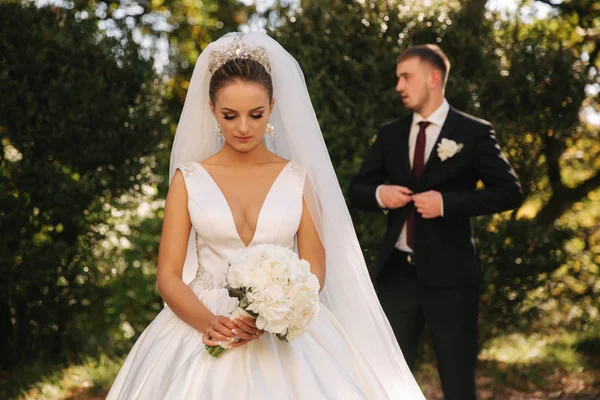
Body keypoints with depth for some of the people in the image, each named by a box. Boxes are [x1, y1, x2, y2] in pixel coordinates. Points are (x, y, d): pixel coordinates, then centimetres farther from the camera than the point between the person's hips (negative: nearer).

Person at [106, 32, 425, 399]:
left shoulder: (299, 179, 4)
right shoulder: (189, 179, 3)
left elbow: (313, 272, 1)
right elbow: (169, 276, -1)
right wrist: (211, 322, -18)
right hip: (204, 334, 0)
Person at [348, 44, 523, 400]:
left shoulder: (474, 132, -2)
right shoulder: (390, 135, 11)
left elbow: (510, 192, -7)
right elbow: (357, 189, 17)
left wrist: (447, 202, -17)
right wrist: (379, 194, -6)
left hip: (449, 274, -4)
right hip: (397, 272, 4)